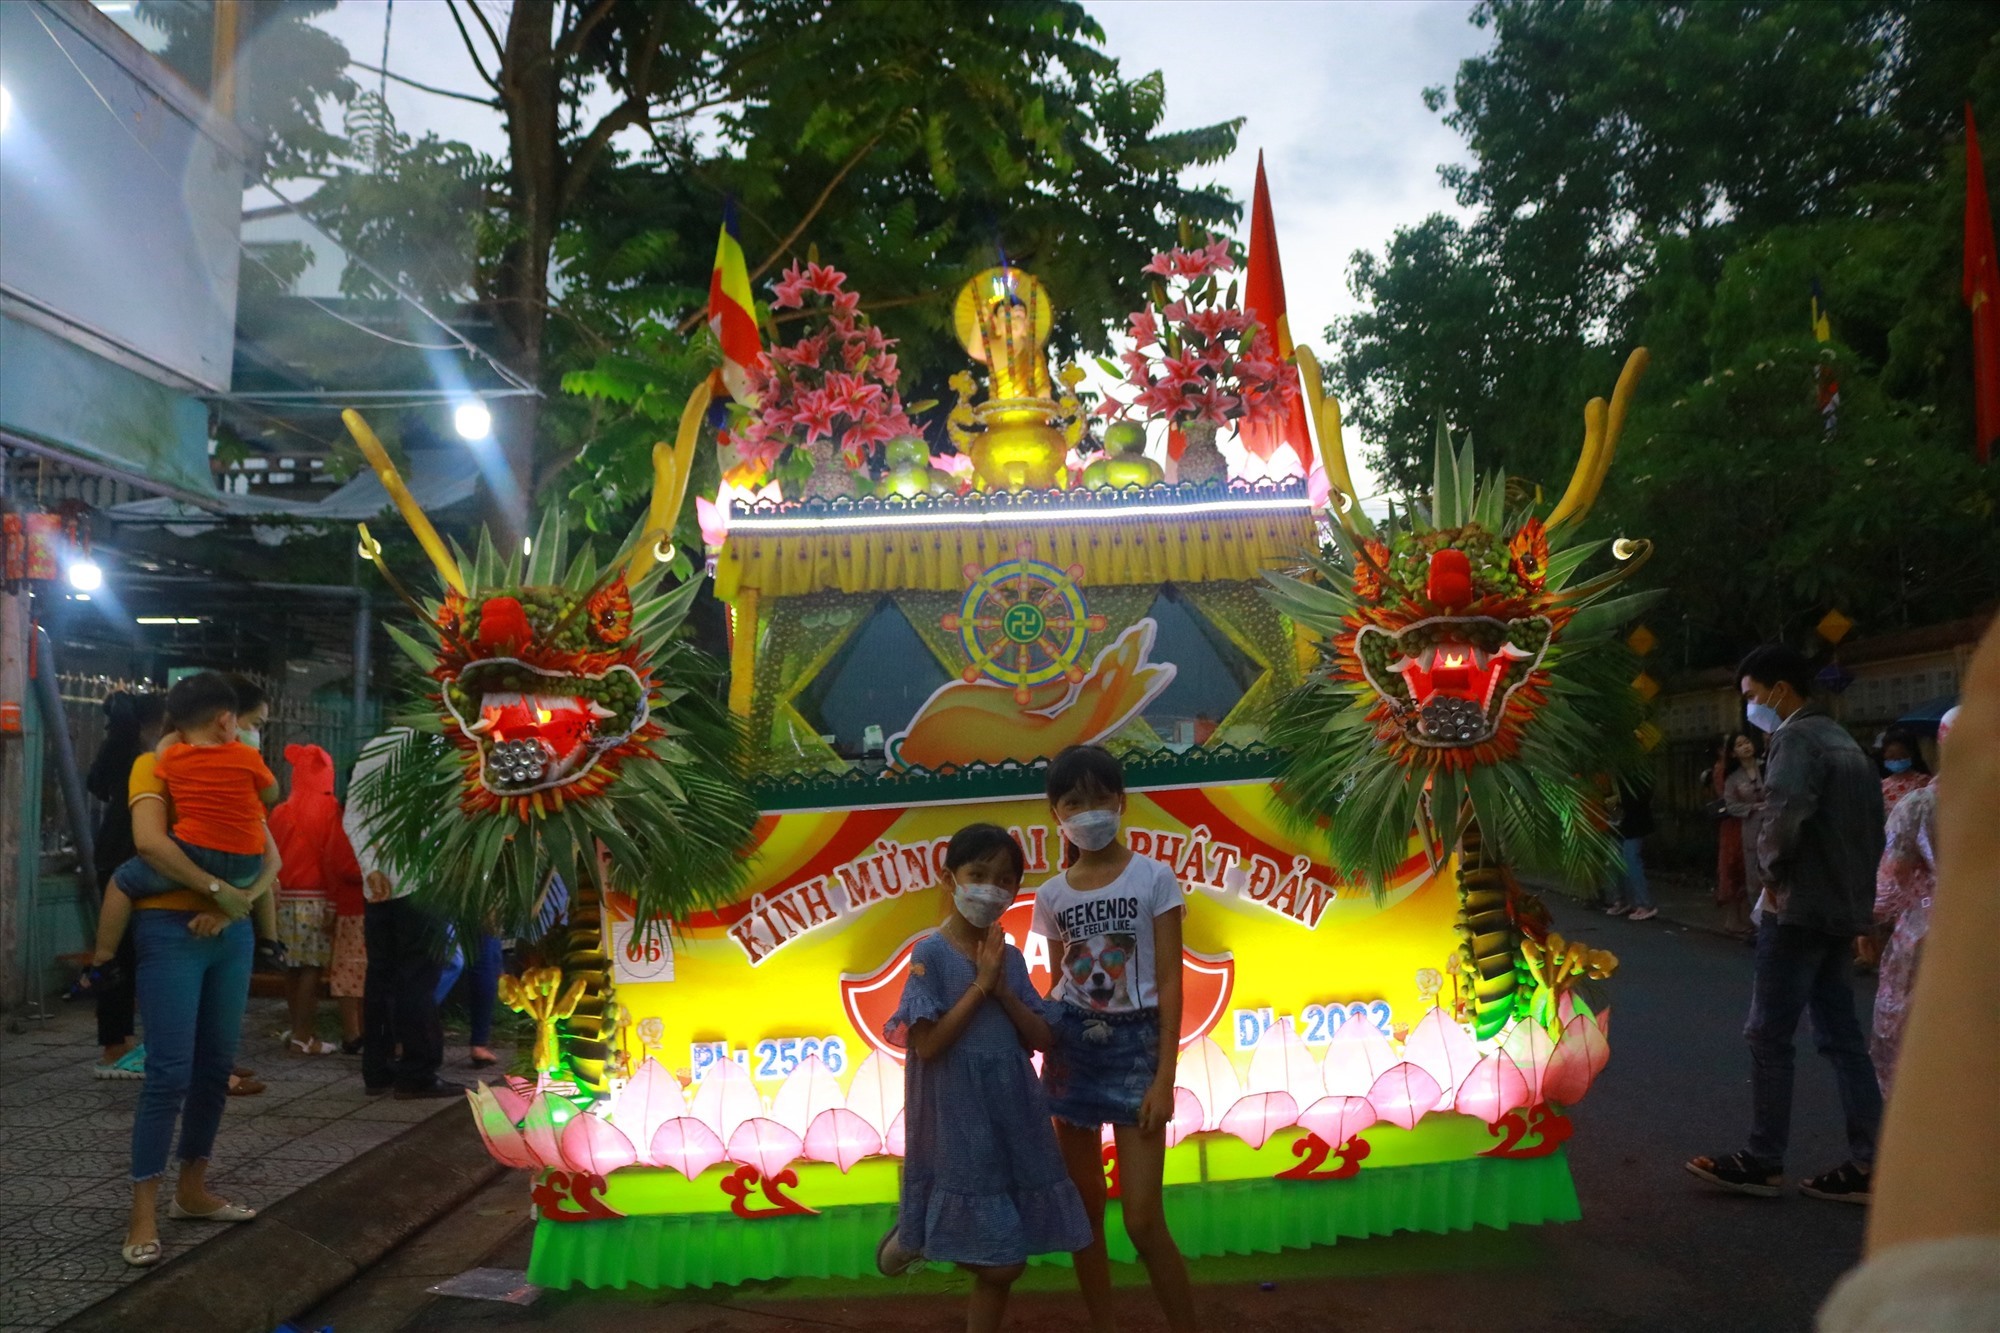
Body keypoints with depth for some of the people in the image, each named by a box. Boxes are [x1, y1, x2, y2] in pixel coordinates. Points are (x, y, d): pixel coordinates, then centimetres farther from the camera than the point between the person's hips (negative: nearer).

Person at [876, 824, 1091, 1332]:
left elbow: (1043, 1040, 4)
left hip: (1013, 1112, 6)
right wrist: (980, 984, -15)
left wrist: (1002, 989, -9)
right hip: (959, 1116, -6)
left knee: (1003, 1260, 9)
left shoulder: (1011, 957, 7)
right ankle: (913, 1238, 21)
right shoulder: (930, 953, -11)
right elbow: (927, 1044, -17)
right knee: (999, 1263, 0)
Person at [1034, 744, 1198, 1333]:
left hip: (1135, 1044, -4)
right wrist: (1044, 1059, 6)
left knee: (1143, 1221, -7)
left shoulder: (1153, 877, -6)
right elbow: (1056, 985, 10)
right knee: (1083, 1211, 10)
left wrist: (1164, 1078, -13)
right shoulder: (1051, 894, 4)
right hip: (1073, 1047, 4)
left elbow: (1169, 981, -7)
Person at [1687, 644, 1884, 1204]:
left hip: (1799, 908, -9)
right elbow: (1873, 824, 21)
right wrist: (1853, 883, 17)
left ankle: (1763, 1161, 5)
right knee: (1842, 1036, 11)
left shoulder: (1797, 738, -13)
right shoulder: (1845, 741, 17)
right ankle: (1866, 1164, 12)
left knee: (1768, 1036, -1)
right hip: (1843, 909, 9)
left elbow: (1785, 812, -30)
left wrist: (1772, 872, -14)